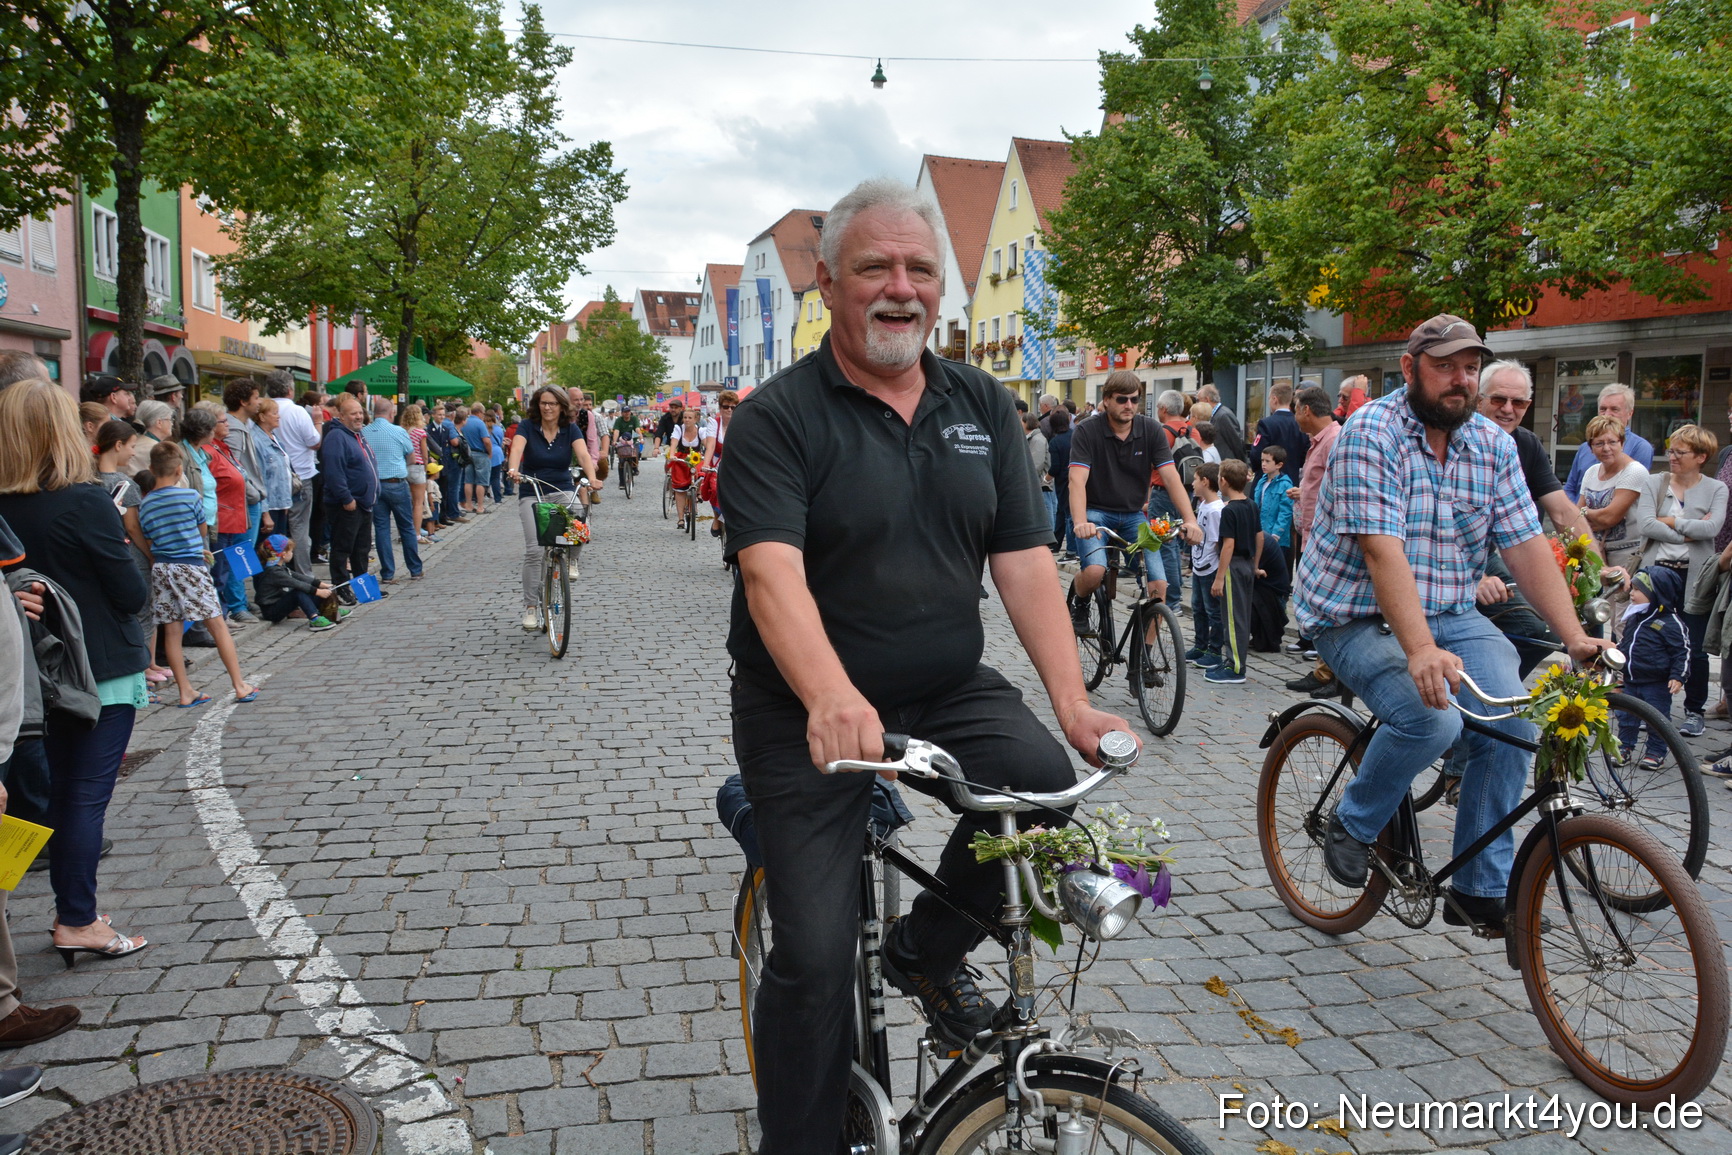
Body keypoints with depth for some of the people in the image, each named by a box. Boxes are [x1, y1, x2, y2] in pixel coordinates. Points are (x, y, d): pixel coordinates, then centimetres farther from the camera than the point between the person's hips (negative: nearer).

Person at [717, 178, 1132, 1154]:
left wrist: (1073, 701, -14)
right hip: (810, 714, -3)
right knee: (815, 954, -6)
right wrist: (833, 700, -42)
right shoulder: (777, 419, -10)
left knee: (1051, 784, -22)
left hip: (950, 689, 4)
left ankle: (931, 951, 7)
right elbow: (772, 575, -24)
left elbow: (1023, 560, -1)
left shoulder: (985, 407, 5)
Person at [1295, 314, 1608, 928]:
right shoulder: (1372, 433, -16)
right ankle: (1352, 824, 0)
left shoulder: (1494, 445, 4)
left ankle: (1479, 889, 2)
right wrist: (1421, 649, -38)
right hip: (1358, 614, -6)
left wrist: (1575, 636, -12)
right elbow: (1382, 550, -27)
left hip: (1450, 612, 6)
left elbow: (1527, 546, 0)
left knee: (1511, 725, -14)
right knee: (1431, 717, -28)